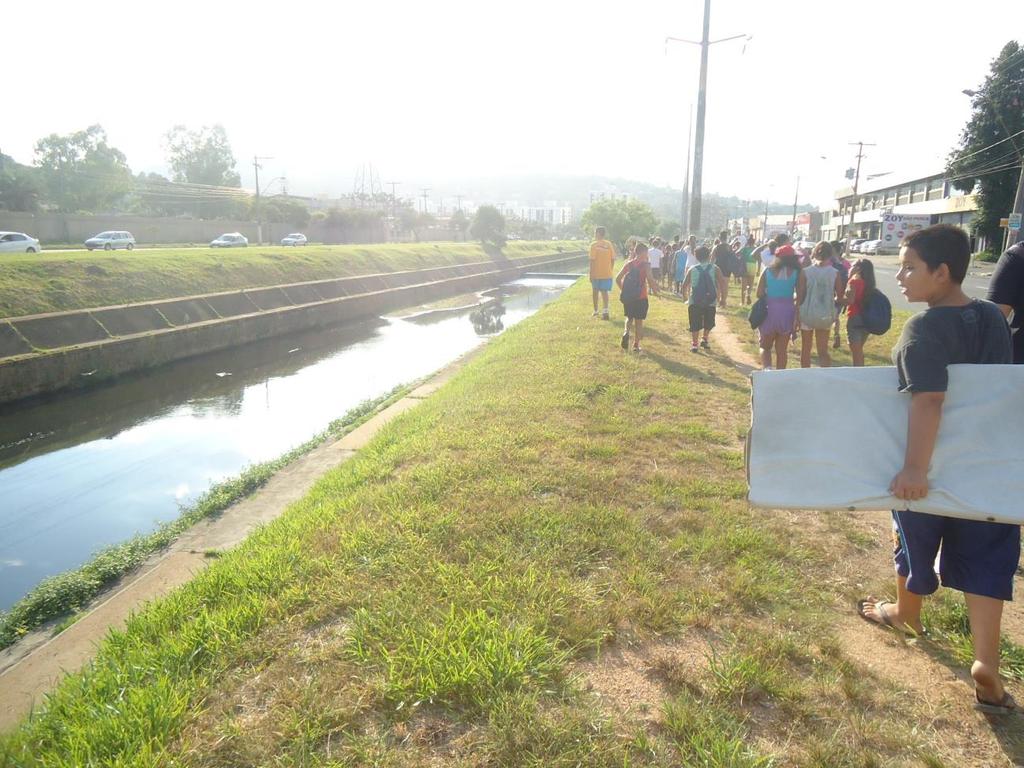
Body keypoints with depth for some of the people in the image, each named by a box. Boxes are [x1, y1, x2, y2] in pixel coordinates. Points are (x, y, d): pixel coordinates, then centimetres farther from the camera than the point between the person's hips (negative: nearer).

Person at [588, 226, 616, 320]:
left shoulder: (594, 245, -10)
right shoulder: (609, 244, 2)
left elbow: (592, 260, -13)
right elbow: (613, 259, 4)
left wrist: (591, 274, -8)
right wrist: (611, 271, 15)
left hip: (596, 273, -3)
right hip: (607, 273, 3)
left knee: (595, 291, 15)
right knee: (604, 292, 6)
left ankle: (595, 311, 24)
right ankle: (605, 311, -13)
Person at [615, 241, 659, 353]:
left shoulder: (628, 264, 3)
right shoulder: (645, 264, -9)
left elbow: (618, 278, 1)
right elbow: (650, 279, -18)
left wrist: (622, 290, 12)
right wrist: (654, 290, -2)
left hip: (628, 296, 3)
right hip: (641, 297, -3)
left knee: (629, 317, 21)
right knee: (639, 321, 9)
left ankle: (626, 331, -10)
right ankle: (636, 345, 14)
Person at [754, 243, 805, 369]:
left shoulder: (767, 271, 0)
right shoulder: (798, 272, -2)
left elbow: (759, 294, -1)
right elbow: (800, 296, -6)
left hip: (769, 310, 0)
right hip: (787, 311, 1)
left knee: (765, 346, 13)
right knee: (782, 349, 13)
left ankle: (767, 369, -13)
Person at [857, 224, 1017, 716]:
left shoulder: (925, 329, -21)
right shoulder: (994, 318, 2)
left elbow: (928, 400, -32)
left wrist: (915, 467, -36)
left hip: (933, 468, -6)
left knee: (917, 543, 18)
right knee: (984, 560, 11)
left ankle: (906, 614, 42)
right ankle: (986, 668, 10)